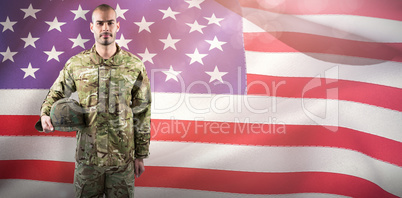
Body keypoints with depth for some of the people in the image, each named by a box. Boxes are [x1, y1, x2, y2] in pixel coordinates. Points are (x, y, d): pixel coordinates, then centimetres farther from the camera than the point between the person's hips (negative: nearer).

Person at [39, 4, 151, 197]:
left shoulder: (134, 66, -3)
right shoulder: (76, 64, 0)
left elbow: (142, 113, 0)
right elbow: (56, 94, 14)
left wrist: (140, 155, 1)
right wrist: (45, 115, -8)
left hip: (122, 158, -1)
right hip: (87, 155, 1)